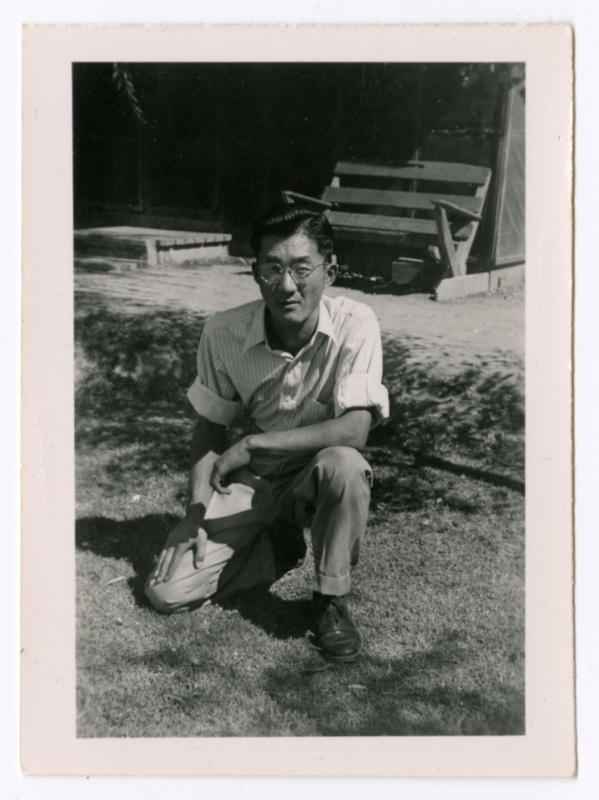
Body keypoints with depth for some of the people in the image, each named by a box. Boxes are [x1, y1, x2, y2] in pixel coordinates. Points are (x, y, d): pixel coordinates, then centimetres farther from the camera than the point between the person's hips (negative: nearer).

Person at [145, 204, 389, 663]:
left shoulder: (355, 324, -22)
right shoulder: (224, 333, -15)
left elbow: (356, 428, -30)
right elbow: (210, 427, -1)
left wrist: (254, 443, -31)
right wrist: (196, 514, -10)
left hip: (320, 472, -2)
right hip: (252, 478, 2)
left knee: (343, 465, -39)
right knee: (167, 593, -12)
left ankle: (333, 600, -12)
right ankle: (282, 545, 14)